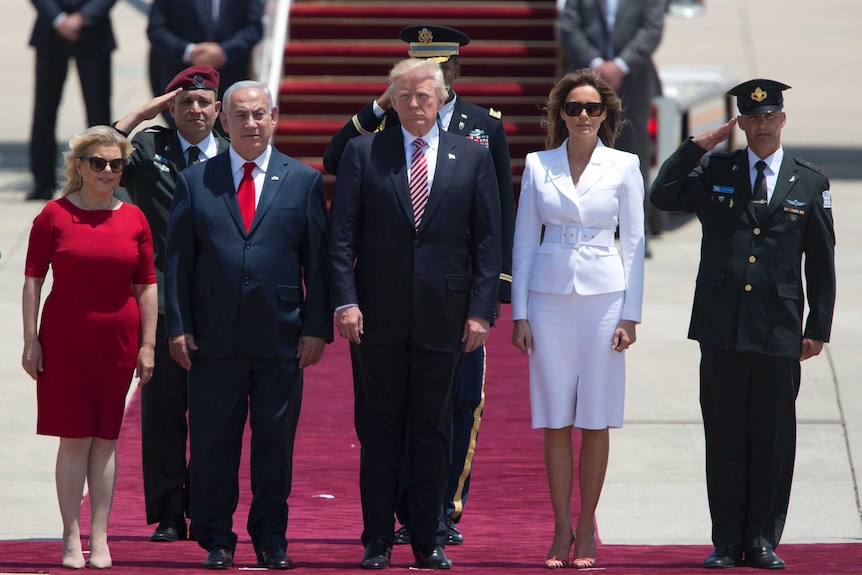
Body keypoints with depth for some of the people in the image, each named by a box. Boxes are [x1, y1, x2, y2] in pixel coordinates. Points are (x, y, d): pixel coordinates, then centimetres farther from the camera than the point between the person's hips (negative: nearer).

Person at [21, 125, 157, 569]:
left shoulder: (134, 220, 5)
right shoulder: (54, 216, -2)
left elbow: (147, 286, 8)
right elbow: (33, 279, -1)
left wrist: (147, 344, 3)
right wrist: (30, 340, -6)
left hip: (117, 339, 2)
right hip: (65, 337, -2)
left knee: (106, 438, 5)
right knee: (74, 437, -2)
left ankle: (99, 538, 9)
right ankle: (71, 538, 3)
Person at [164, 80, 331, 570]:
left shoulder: (304, 181, 7)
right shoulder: (195, 182, 8)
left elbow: (318, 262, 5)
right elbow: (178, 261, 6)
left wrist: (317, 327, -3)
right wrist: (178, 327, -2)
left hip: (281, 336, 0)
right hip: (214, 337, 0)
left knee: (276, 438, 4)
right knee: (213, 438, 2)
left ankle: (272, 538, 14)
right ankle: (217, 539, 10)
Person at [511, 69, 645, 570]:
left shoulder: (623, 166, 2)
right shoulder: (538, 166, 6)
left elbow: (633, 243, 3)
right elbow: (524, 242, 8)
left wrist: (631, 315, -3)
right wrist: (520, 313, 2)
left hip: (603, 296, -1)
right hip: (550, 297, 1)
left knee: (595, 419, 1)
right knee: (555, 420, 1)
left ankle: (586, 529, 9)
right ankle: (562, 530, 7)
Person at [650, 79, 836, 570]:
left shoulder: (810, 183, 7)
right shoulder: (715, 172, 9)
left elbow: (822, 264, 8)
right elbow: (663, 196, -3)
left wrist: (819, 328, 3)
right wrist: (699, 144, -5)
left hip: (779, 334, -1)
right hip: (721, 328, 1)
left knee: (773, 437, 2)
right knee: (725, 437, 3)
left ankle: (764, 541, 10)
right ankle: (728, 541, 8)